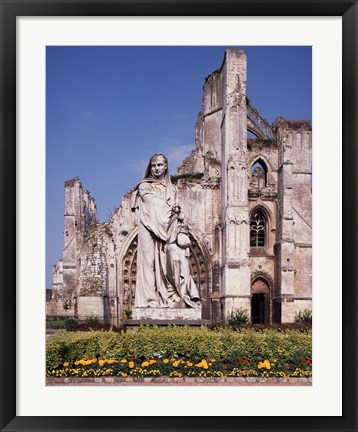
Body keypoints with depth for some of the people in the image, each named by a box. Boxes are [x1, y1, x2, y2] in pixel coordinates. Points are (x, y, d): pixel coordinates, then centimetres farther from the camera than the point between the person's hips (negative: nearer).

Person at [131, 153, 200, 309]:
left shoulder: (172, 188, 23)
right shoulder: (144, 186, 12)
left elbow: (176, 209, 14)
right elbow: (154, 202, -5)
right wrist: (172, 210, -11)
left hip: (170, 231, 3)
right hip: (151, 230, -3)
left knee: (176, 259, -13)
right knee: (151, 261, -10)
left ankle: (176, 298, -16)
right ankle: (151, 299, -13)